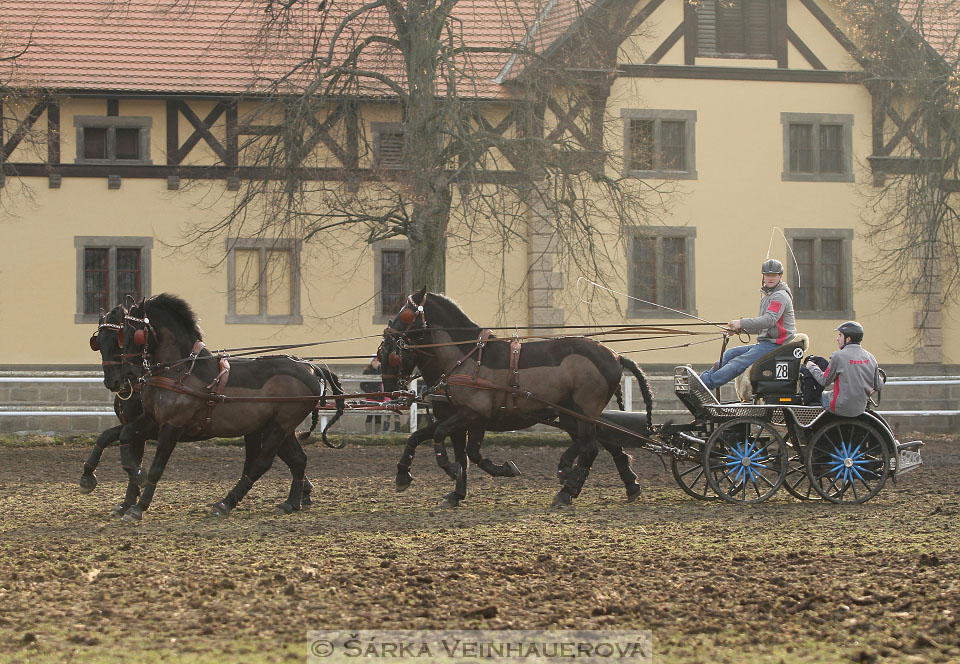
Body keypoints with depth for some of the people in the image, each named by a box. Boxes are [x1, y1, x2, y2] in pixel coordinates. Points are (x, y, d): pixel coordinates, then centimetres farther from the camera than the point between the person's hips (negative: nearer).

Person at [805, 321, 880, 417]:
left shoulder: (838, 356, -14)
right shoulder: (870, 358, 1)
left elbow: (824, 381, -5)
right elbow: (878, 386, 6)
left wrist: (812, 368, 13)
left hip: (842, 407, -6)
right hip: (861, 408, 6)